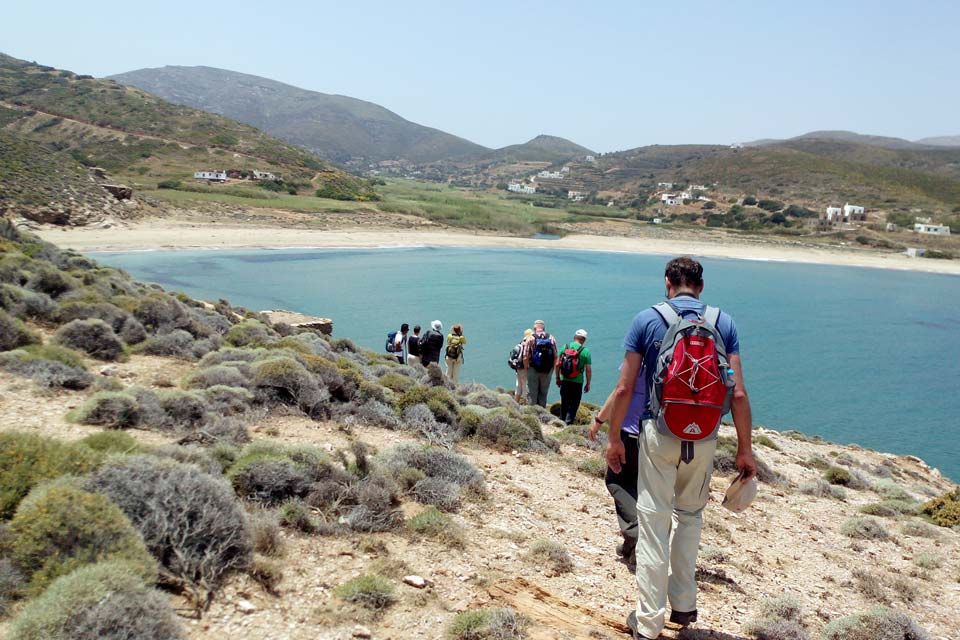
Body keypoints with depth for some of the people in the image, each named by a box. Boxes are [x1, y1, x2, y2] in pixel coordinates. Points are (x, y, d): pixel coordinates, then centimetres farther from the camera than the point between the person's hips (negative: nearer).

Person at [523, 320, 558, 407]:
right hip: (547, 371, 3)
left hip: (533, 370, -3)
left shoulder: (530, 338, -6)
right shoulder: (551, 338, 2)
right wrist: (552, 369, 12)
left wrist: (526, 369, 4)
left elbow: (525, 357, -10)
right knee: (543, 393, 13)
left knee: (532, 394, 6)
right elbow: (555, 357, 1)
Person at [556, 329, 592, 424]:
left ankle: (562, 420, 23)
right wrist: (588, 384, 4)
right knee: (574, 403, 7)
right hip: (577, 382, -3)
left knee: (564, 402, 16)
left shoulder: (565, 347, 0)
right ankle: (569, 421, -2)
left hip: (564, 380, 3)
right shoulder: (585, 351, -7)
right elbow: (588, 370, -7)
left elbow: (557, 364, 3)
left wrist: (558, 378, 14)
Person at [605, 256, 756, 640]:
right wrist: (745, 449, 6)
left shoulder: (646, 320, -2)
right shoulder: (723, 323, 2)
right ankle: (683, 605, 28)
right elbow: (738, 394, -2)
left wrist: (614, 438, 5)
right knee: (690, 515, 22)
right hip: (703, 438, 2)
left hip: (658, 434, -2)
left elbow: (624, 388, -5)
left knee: (653, 523, 4)